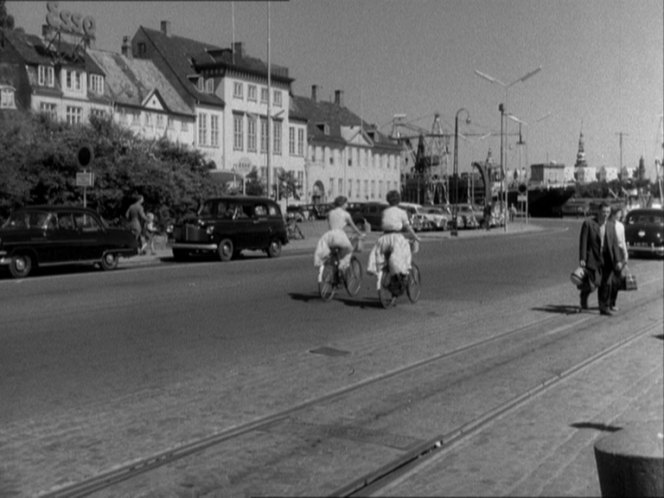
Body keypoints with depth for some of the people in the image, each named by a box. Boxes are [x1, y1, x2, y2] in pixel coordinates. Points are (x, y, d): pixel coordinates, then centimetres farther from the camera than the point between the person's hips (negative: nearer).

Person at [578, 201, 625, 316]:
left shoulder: (611, 225, 8)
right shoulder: (588, 223, -5)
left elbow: (614, 243, 7)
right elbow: (583, 242, -7)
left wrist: (618, 260, -1)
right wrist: (582, 259, -13)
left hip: (607, 259, 4)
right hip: (593, 258, -4)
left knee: (607, 284, 1)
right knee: (593, 283, -9)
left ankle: (604, 308, 11)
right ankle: (583, 295, 23)